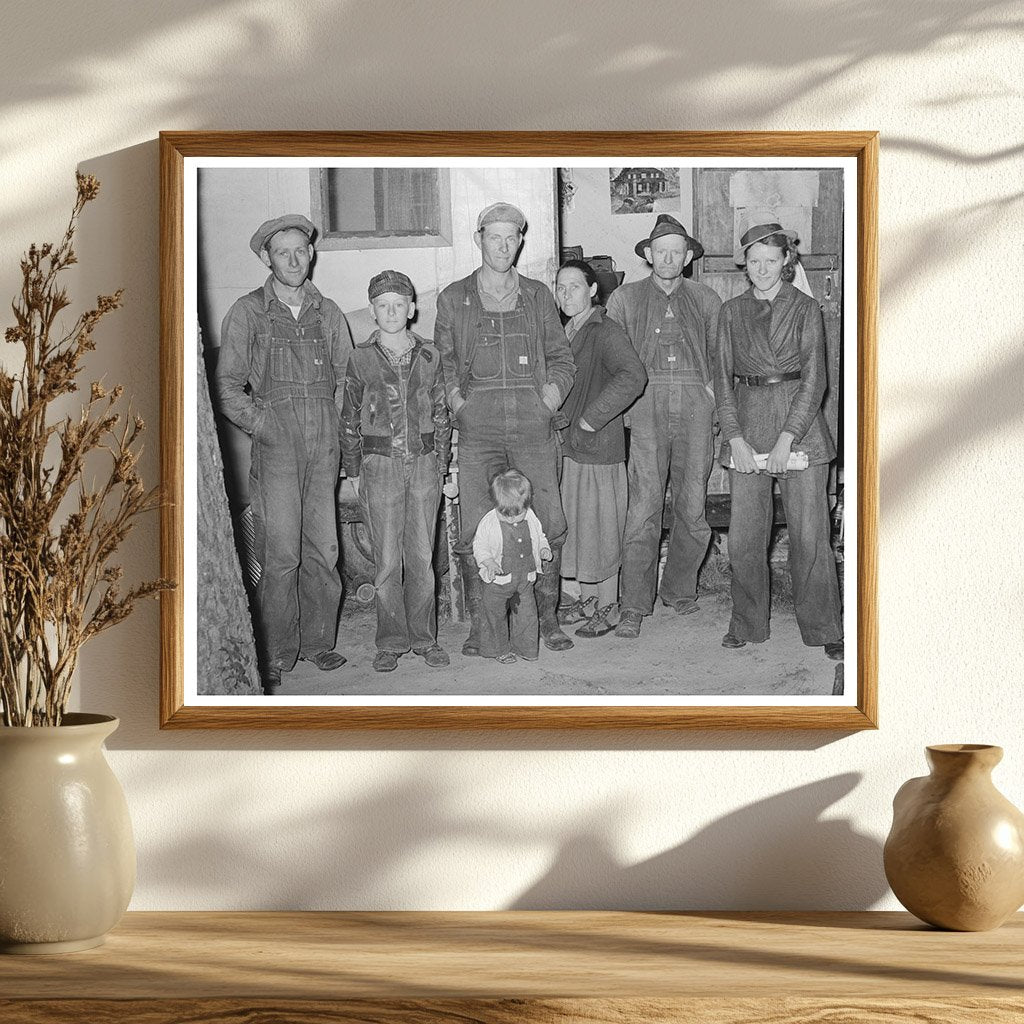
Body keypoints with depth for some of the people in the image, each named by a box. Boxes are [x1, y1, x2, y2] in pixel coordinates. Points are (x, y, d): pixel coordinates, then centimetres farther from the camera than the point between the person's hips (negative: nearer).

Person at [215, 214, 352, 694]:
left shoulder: (328, 314, 16)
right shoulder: (247, 312, 6)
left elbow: (346, 379, 19)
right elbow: (227, 385, 3)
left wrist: (342, 432, 6)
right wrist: (263, 424, -7)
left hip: (324, 447, 3)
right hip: (276, 445, -3)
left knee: (323, 551, 2)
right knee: (281, 555, -9)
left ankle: (317, 641, 15)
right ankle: (274, 658, -4)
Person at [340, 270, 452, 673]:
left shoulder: (428, 356, 6)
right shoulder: (362, 359, 1)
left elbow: (441, 414, 11)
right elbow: (349, 419, 5)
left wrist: (441, 464, 7)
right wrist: (353, 469, 2)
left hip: (424, 462, 2)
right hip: (380, 463, -2)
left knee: (422, 556, 4)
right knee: (387, 560, -1)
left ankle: (424, 637, 13)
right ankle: (391, 641, 7)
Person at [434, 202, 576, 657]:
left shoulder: (537, 295, 14)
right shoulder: (453, 299, 10)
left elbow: (562, 358, 17)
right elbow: (442, 363, 13)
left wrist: (548, 400, 2)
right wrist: (459, 406, -1)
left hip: (533, 425, 1)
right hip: (478, 428, -1)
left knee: (548, 525, -5)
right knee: (475, 530, -6)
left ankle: (546, 617, 7)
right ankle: (478, 624, 2)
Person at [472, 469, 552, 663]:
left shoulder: (530, 518, -2)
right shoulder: (488, 523, -15)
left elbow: (539, 536, 15)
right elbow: (479, 545, -5)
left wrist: (544, 549, -4)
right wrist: (488, 561, -21)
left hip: (525, 578, 3)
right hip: (499, 579, -3)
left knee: (527, 614, 8)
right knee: (495, 615, 6)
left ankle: (526, 648, 23)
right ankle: (499, 649, 22)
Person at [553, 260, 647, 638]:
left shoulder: (605, 331, -13)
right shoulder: (563, 332, 11)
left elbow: (633, 376, -28)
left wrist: (591, 419, -24)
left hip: (598, 447, -7)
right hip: (565, 444, 8)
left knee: (600, 529, 0)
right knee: (576, 526, 13)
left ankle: (608, 610, 10)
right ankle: (586, 599, 25)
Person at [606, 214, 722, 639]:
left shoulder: (706, 301, 15)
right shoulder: (625, 298, 13)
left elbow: (720, 357, 20)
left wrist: (710, 390, 6)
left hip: (695, 402, 2)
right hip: (645, 406, -2)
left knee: (692, 508, 1)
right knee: (643, 506, -11)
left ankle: (679, 590, 20)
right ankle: (633, 608, -11)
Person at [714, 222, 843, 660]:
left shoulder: (805, 309, 2)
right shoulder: (732, 312, 10)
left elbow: (814, 378, -4)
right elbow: (723, 377, 8)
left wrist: (785, 439, -12)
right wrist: (735, 438, -5)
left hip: (798, 419, -2)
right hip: (746, 421, 2)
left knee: (809, 533, -3)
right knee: (743, 536, 0)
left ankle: (824, 629, 4)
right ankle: (747, 624, 14)